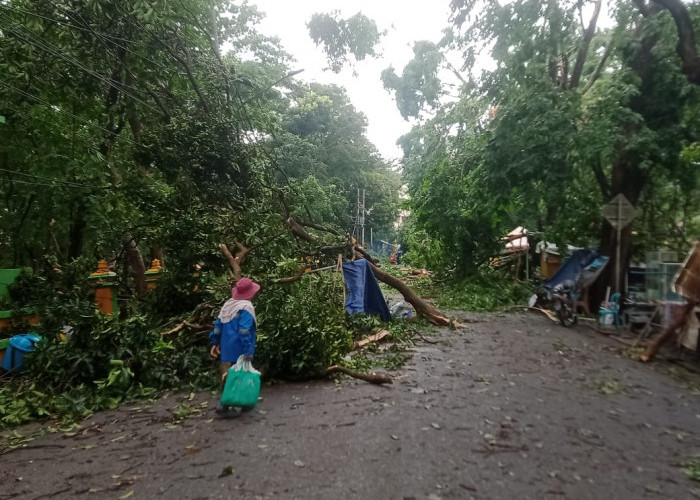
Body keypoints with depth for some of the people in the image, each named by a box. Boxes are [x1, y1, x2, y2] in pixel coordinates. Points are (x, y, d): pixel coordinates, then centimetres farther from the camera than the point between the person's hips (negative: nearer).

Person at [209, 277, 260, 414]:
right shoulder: (246, 308, -14)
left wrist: (215, 343, 18)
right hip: (239, 351, -7)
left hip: (226, 349, 8)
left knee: (228, 375, 15)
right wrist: (248, 351, -22)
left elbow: (218, 325, 13)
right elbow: (244, 331, -22)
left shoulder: (228, 304, 10)